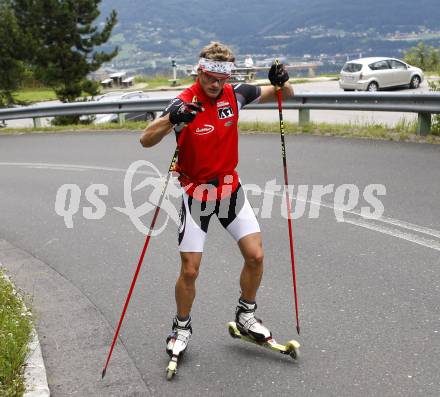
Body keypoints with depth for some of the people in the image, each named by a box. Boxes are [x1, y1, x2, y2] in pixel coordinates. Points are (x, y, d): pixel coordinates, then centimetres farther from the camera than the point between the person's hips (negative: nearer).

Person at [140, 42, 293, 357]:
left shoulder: (234, 95, -5)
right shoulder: (184, 104, -18)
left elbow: (284, 95, 7)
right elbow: (146, 141, -28)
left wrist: (282, 82, -16)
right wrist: (171, 119, -46)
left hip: (230, 187, 4)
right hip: (196, 192, -4)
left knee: (255, 256, -2)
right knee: (190, 270, -3)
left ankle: (246, 316, 22)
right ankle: (182, 328, 22)